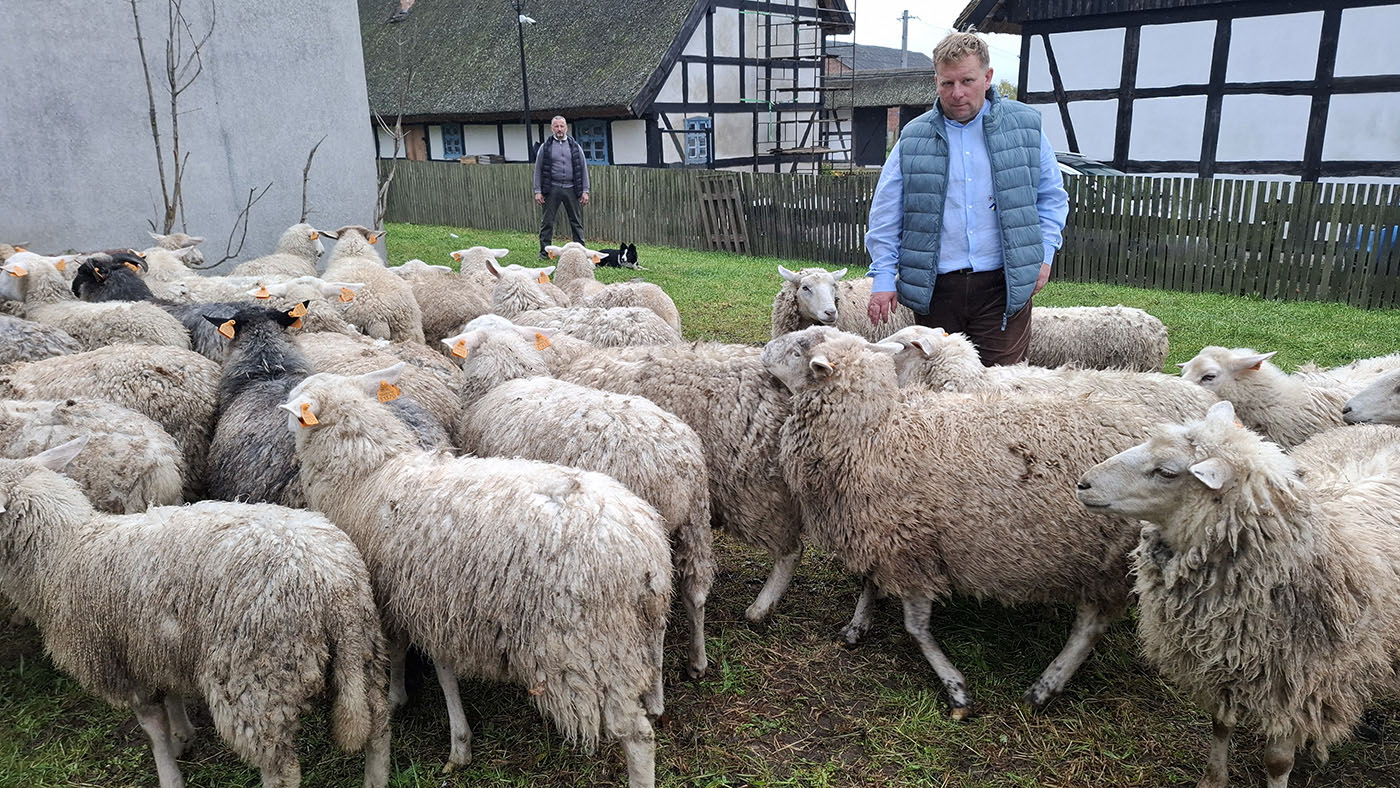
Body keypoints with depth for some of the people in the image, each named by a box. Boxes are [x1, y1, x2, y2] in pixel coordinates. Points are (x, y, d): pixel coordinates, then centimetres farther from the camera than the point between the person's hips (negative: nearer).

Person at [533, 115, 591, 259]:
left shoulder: (575, 146, 8)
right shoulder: (545, 146, 4)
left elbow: (583, 168, 9)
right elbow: (538, 170, 4)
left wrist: (585, 191, 2)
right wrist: (538, 191, -3)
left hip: (571, 188, 1)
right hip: (552, 189, -1)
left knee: (576, 221, 5)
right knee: (547, 221, 1)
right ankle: (544, 251, 10)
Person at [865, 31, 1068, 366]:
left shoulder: (1025, 125, 6)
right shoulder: (914, 138, 6)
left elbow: (1052, 196, 15)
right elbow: (886, 214, 8)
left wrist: (1043, 253, 3)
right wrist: (883, 277, 1)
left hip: (1003, 288, -1)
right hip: (934, 289, 1)